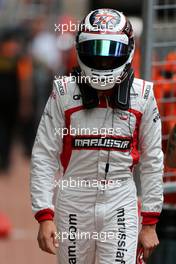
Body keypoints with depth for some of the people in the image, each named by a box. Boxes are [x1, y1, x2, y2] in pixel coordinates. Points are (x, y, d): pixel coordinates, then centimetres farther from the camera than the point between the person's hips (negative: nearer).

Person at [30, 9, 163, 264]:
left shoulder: (142, 95, -2)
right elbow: (44, 157, -4)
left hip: (120, 204, 0)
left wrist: (150, 223, 4)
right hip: (74, 202, 0)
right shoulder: (64, 93, -5)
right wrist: (44, 216, -11)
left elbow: (152, 162, 5)